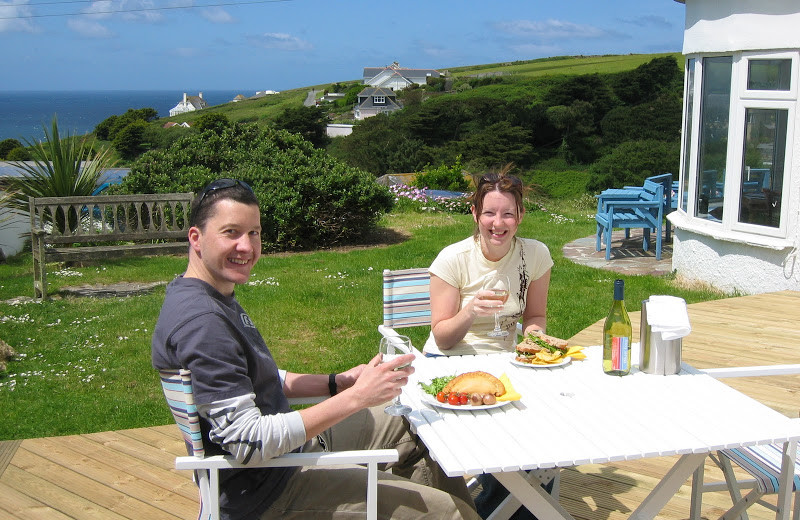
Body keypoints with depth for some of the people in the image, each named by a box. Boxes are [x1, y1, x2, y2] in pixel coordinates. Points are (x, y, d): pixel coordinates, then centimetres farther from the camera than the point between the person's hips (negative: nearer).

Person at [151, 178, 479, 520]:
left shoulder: (218, 298, 7)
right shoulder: (201, 320, -26)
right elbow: (247, 441, -29)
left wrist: (338, 383, 3)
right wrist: (355, 397, -27)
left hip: (288, 442, 10)